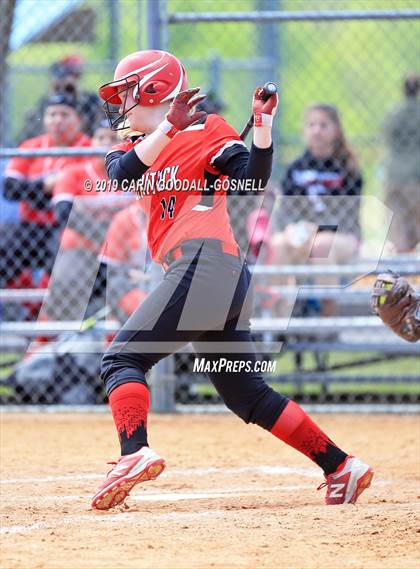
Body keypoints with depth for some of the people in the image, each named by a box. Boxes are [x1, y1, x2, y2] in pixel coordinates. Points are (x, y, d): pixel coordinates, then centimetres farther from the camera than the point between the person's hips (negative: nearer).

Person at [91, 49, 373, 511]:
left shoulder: (206, 134, 4)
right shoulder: (138, 149, 24)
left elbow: (252, 179, -9)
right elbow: (121, 174, 1)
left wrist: (262, 127, -23)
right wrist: (169, 126, -10)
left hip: (205, 261, -9)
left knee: (123, 357, -14)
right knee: (245, 394, 10)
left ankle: (134, 453, -32)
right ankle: (340, 467, 10)